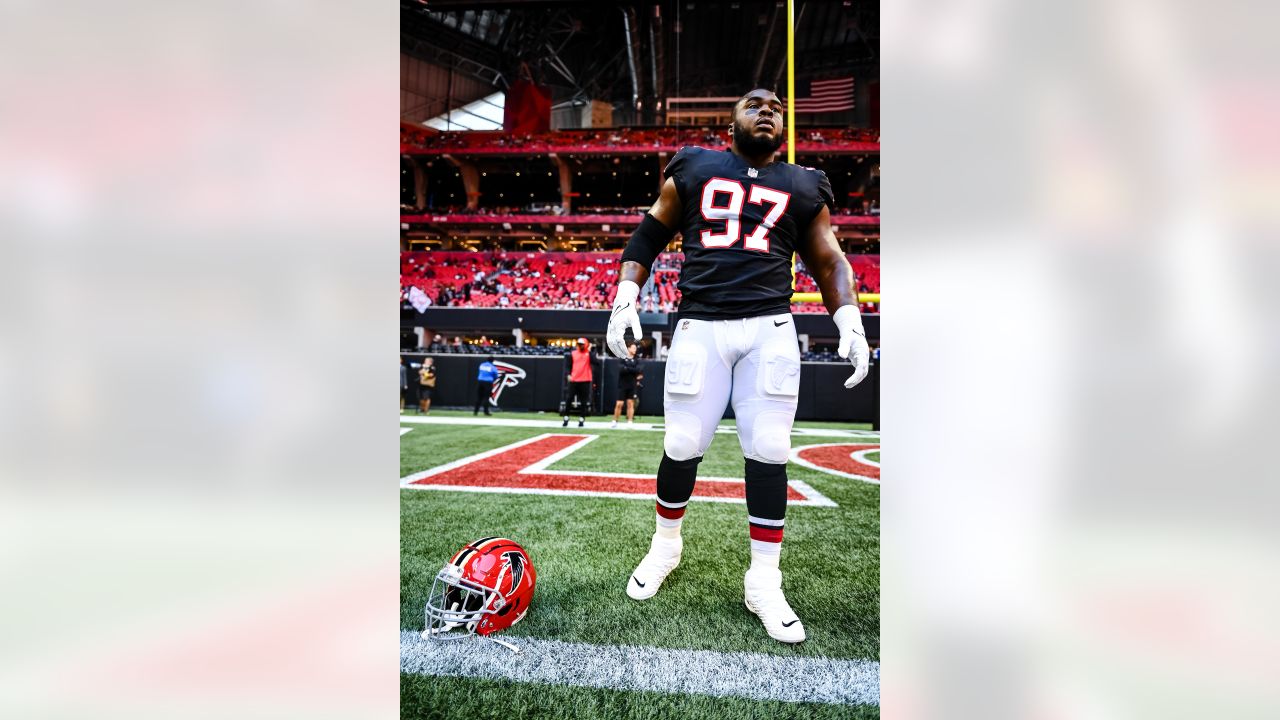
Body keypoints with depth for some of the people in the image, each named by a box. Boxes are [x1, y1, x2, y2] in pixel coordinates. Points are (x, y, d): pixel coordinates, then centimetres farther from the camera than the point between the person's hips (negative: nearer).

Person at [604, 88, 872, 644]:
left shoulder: (802, 187, 15)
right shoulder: (693, 170, 13)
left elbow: (828, 262, 15)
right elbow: (648, 236, 15)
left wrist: (849, 320, -1)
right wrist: (625, 298, 2)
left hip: (770, 331, 1)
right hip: (699, 328, -1)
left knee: (768, 453, -2)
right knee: (682, 447, 1)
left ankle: (763, 581, 12)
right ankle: (665, 546, 27)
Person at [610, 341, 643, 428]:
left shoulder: (635, 360, 8)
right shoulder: (622, 358, -2)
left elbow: (638, 371, -6)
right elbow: (621, 370, -16)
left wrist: (627, 369, -14)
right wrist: (633, 370, -19)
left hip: (631, 386, 3)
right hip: (622, 385, -3)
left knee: (631, 403, 3)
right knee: (619, 404, -2)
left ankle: (630, 422, 7)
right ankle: (615, 421, 10)